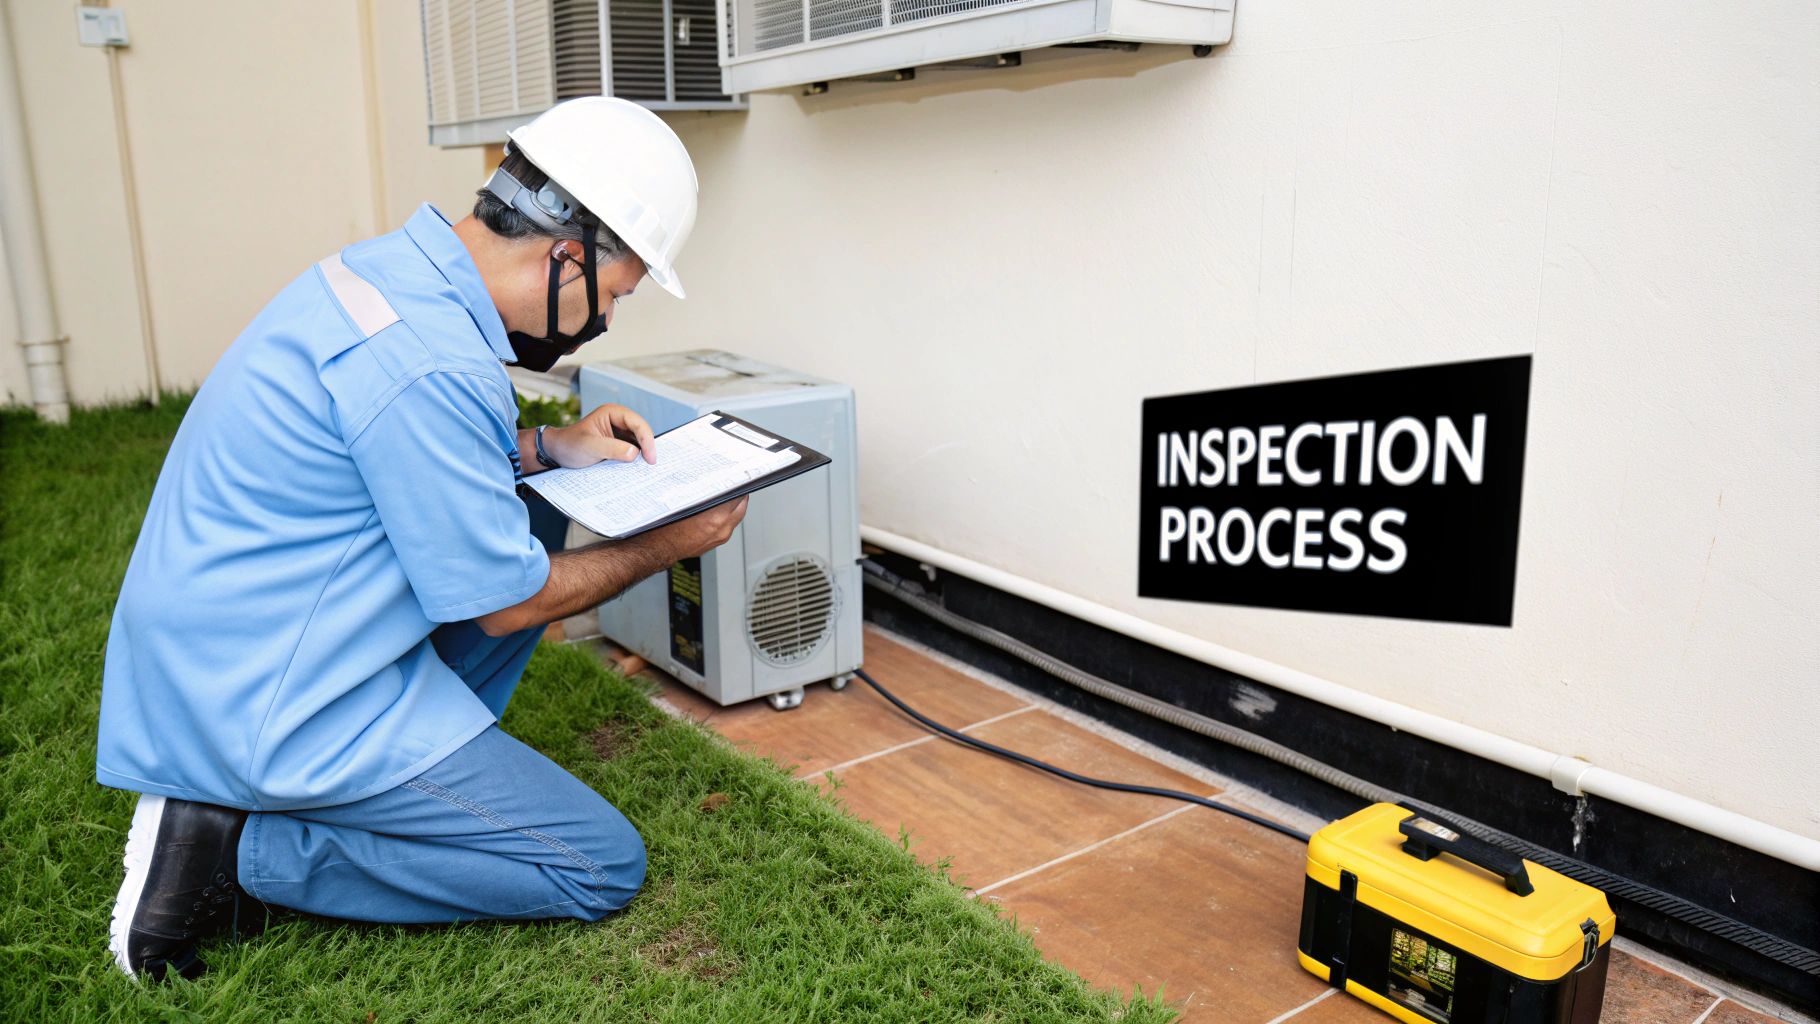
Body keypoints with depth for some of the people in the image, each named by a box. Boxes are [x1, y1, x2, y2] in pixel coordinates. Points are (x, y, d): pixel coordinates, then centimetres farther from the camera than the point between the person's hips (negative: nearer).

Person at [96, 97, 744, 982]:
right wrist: (667, 547, -3)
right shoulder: (430, 363, -28)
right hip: (271, 703, -10)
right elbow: (501, 602, -16)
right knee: (603, 869, -4)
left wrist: (545, 448, 8)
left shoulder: (385, 268, 1)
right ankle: (243, 849, -4)